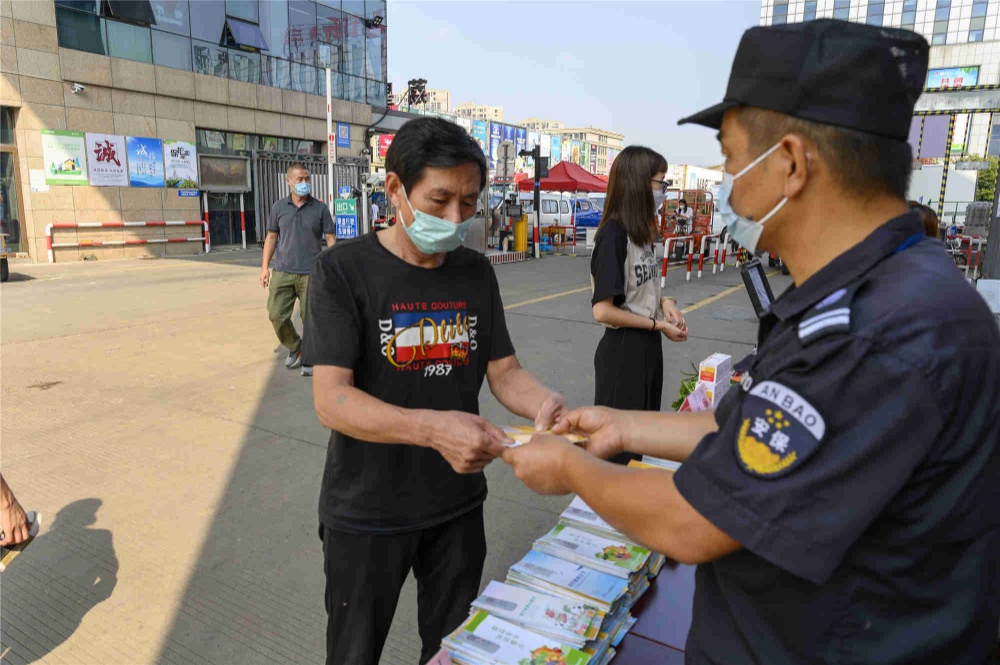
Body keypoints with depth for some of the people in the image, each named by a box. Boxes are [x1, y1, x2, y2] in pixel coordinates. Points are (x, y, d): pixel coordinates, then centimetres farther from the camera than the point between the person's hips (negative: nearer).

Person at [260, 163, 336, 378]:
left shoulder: (320, 208, 2)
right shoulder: (279, 207, 7)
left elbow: (331, 239, 2)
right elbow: (271, 237, 12)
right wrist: (265, 267, 6)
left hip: (311, 273, -2)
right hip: (283, 271, 2)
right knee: (277, 315, -1)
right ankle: (294, 348, 24)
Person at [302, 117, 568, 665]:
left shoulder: (477, 273, 0)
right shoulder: (342, 270, -15)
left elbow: (504, 372, 1)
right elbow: (331, 400, -23)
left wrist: (545, 403, -22)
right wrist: (432, 428, -39)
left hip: (457, 504, 4)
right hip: (368, 512, -3)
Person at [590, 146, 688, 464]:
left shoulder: (643, 232, 7)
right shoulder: (613, 235, -20)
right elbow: (603, 311, -23)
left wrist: (665, 302, -1)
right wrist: (658, 325, -15)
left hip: (648, 346, 9)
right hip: (623, 350, -9)